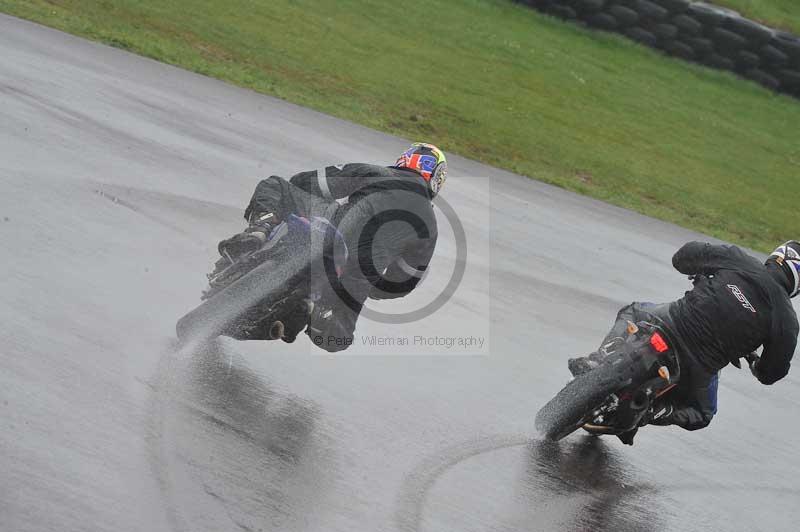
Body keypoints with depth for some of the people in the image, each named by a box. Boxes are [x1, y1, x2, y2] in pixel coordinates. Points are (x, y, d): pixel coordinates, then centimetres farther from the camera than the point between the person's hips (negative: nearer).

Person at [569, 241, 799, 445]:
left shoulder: (737, 259, -4)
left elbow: (682, 257, 3)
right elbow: (772, 372, 4)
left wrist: (701, 273, 24)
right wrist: (753, 362, 26)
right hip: (699, 367, 0)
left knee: (632, 312, 32)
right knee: (701, 414, 31)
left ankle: (600, 361, 6)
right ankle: (652, 412, 2)